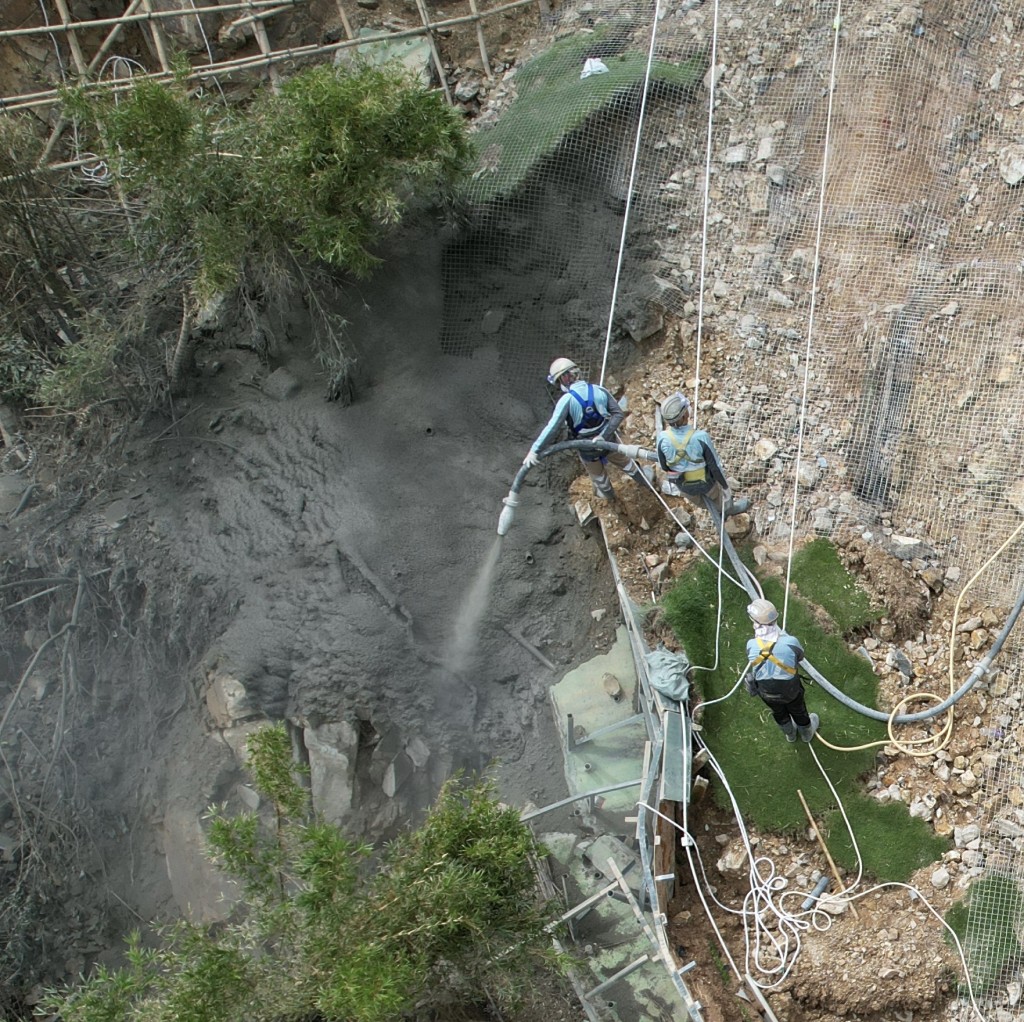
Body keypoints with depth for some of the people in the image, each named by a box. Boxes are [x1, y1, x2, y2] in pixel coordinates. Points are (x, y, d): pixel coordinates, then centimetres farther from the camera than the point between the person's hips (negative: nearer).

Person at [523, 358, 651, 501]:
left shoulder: (567, 400, -29)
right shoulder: (599, 391, -15)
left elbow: (552, 427, -35)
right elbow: (619, 414, -16)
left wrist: (535, 450, -36)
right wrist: (603, 436, -19)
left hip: (588, 450, -3)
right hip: (608, 441, 3)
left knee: (598, 474, 29)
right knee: (624, 461, 32)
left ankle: (607, 494, 57)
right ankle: (643, 479, 57)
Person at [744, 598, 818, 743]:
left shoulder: (751, 646, -31)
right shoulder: (790, 642, -35)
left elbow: (752, 670, -11)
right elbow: (800, 656, -11)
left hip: (766, 691, 1)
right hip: (789, 689, -1)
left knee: (779, 713, 33)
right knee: (798, 711, 31)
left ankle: (790, 734, 61)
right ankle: (806, 732, 60)